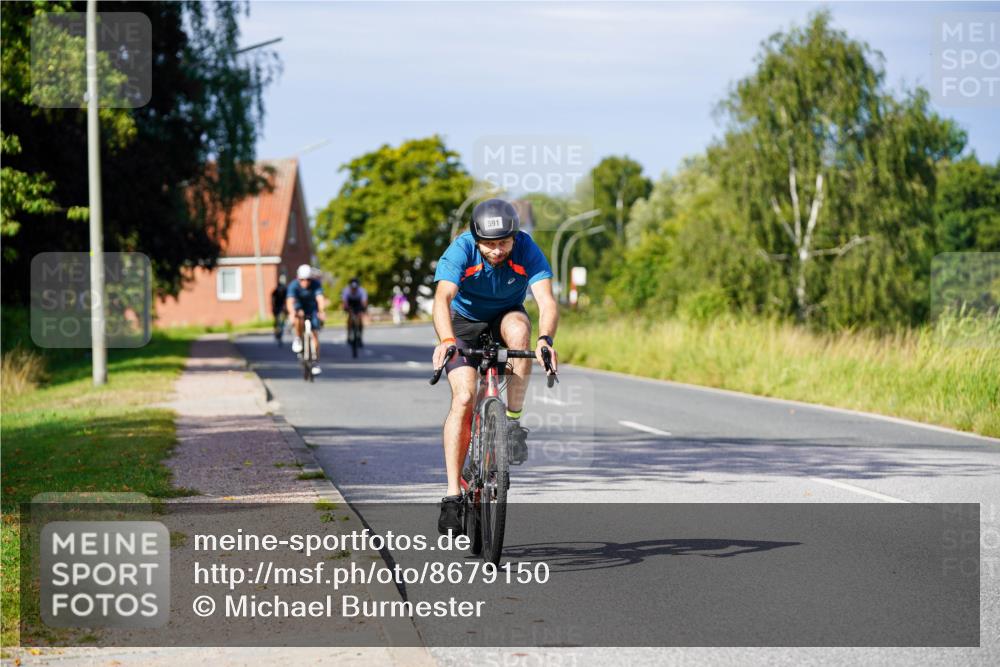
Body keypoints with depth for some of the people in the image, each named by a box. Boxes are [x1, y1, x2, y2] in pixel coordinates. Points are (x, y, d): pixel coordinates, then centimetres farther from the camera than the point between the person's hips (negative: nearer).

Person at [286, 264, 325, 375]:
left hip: (312, 310, 1)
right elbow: (290, 301, -40)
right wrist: (292, 313, -60)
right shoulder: (293, 286, -26)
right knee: (299, 316, -37)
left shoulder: (316, 284, -24)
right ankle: (298, 339, -16)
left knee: (315, 334, -9)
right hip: (299, 309, -1)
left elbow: (320, 299, -39)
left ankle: (316, 363, -2)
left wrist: (322, 311, -58)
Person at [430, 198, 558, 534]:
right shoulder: (461, 250, -28)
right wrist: (446, 340, -61)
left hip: (505, 317, 1)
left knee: (519, 328, -36)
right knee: (464, 398, -20)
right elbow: (443, 298, -42)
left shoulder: (527, 251, -25)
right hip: (464, 322, -1)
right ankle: (452, 495, -16)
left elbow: (547, 301, -36)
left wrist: (545, 339, -56)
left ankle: (514, 421, -23)